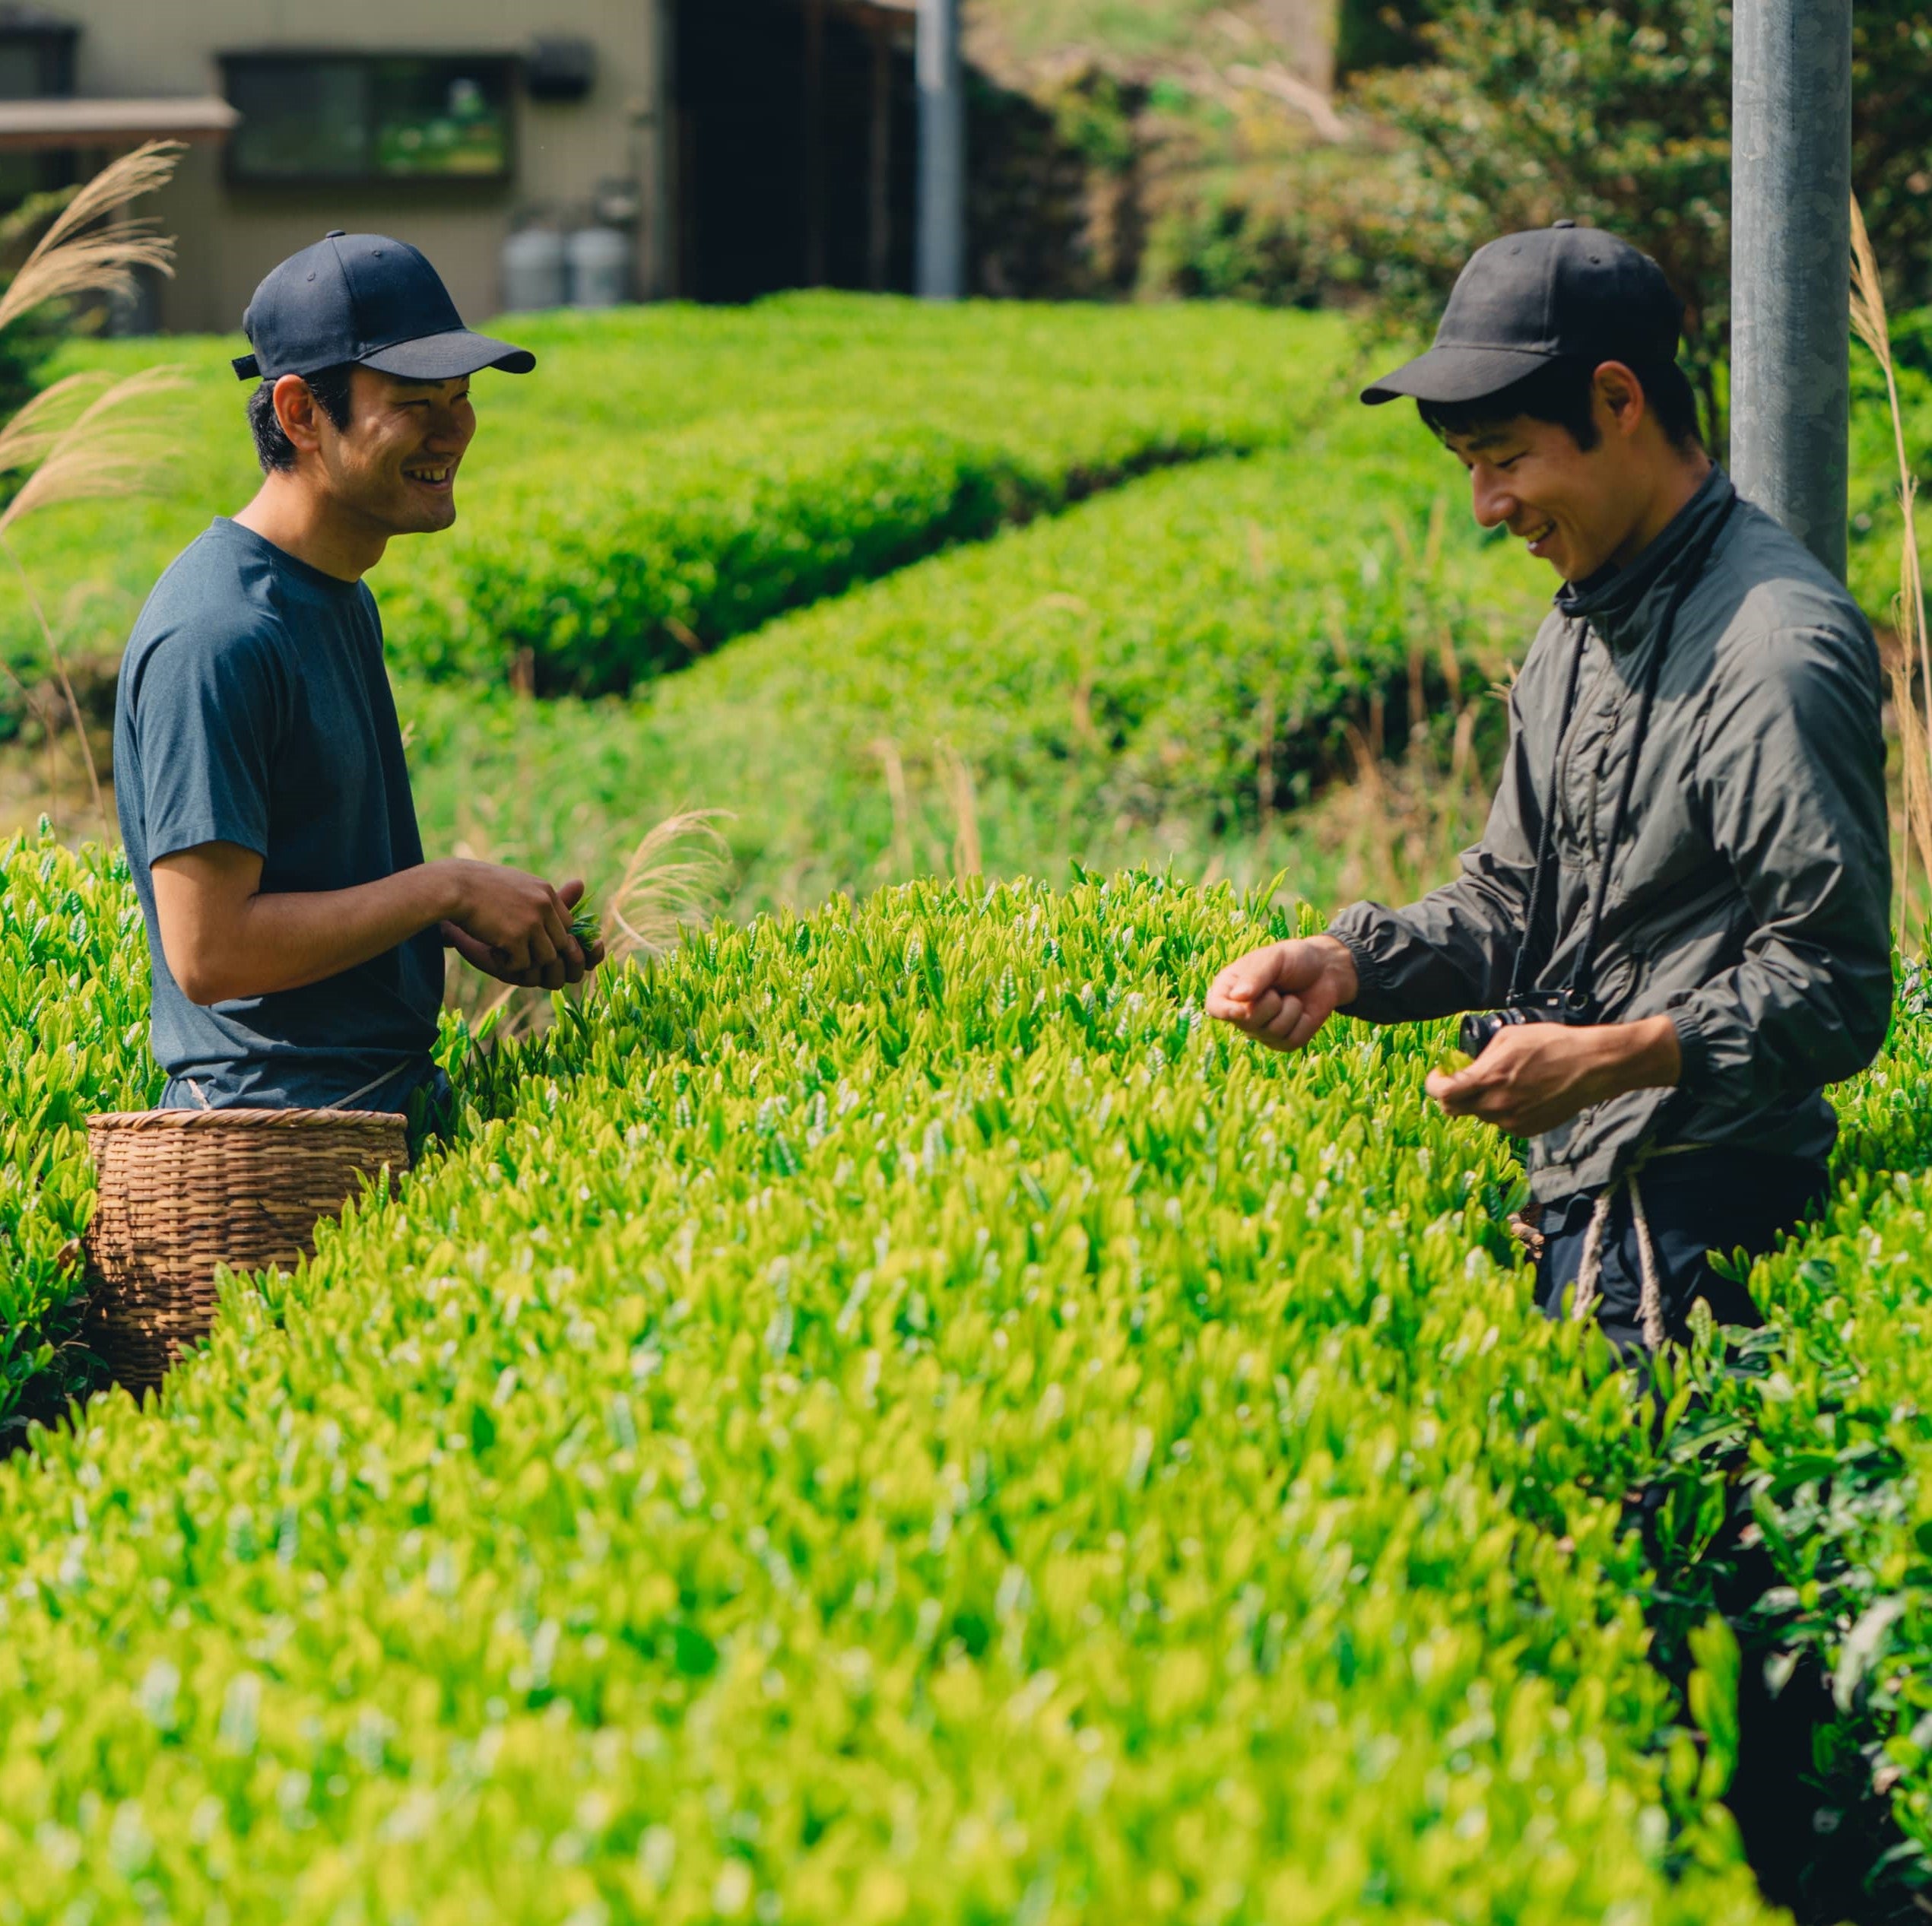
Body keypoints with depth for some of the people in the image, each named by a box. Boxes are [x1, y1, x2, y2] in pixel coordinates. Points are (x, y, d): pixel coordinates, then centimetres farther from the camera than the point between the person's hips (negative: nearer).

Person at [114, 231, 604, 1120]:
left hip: (393, 1101, 9)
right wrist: (448, 889, -13)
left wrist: (463, 929, 6)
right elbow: (208, 953, -20)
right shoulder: (217, 638, -16)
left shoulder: (348, 602, 16)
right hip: (287, 1138, -9)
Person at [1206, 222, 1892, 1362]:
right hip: (1569, 1190, 8)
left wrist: (1618, 1056, -29)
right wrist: (1348, 963, 4)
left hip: (1701, 1209, -8)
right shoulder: (1583, 625, 17)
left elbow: (1834, 992, -17)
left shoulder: (1778, 648, -15)